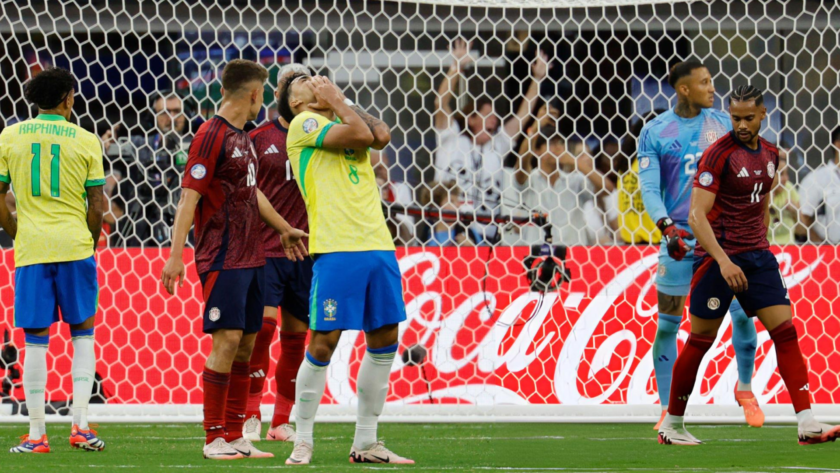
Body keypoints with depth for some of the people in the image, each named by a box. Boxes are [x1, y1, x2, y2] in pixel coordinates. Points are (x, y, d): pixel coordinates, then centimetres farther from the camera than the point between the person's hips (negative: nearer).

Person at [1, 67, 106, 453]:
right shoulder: (85, 140, 0)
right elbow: (96, 204, 0)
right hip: (74, 246, -1)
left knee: (35, 340, 4)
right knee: (83, 333, 10)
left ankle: (36, 434, 3)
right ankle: (80, 424, 1)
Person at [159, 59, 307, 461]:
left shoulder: (242, 138, 16)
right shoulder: (212, 135, -11)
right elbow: (189, 196, -15)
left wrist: (284, 229, 43)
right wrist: (175, 256, -21)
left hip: (250, 257, 9)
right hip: (223, 258, -9)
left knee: (246, 343, 8)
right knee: (227, 340, -11)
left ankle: (234, 435, 12)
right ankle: (214, 438, -7)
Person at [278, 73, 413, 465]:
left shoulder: (342, 122, 22)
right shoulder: (303, 124, 2)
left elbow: (380, 135, 2)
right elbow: (358, 135, -11)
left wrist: (338, 101, 9)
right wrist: (336, 102, 4)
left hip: (379, 246, 7)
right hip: (337, 249, -7)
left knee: (384, 340, 6)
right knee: (323, 343, -6)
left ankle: (365, 444, 13)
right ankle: (303, 443, 3)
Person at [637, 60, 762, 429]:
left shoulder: (723, 124, 6)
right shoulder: (655, 132, -1)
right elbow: (649, 187, -5)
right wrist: (666, 226, -20)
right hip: (679, 237, -1)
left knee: (743, 313, -5)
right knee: (667, 325, -1)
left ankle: (745, 389, 19)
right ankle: (668, 409, 11)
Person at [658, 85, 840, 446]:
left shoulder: (770, 153, 9)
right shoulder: (718, 154, -12)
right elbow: (697, 215, -18)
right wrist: (723, 261, -26)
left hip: (757, 255, 6)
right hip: (718, 257, -6)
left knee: (785, 331, -6)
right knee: (700, 341, 0)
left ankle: (806, 423, -10)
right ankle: (671, 425, 14)